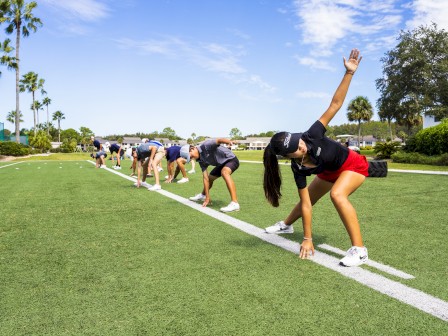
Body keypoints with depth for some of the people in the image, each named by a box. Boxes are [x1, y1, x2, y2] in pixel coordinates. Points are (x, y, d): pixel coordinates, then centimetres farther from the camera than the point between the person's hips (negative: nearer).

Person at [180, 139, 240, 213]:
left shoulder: (206, 145, -26)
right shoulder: (201, 160, -5)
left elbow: (218, 140, -43)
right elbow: (206, 178, -6)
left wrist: (228, 141, -66)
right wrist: (207, 197, -9)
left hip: (231, 159, -9)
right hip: (222, 164, 9)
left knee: (224, 172, -37)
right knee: (210, 178, 22)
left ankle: (234, 203, -45)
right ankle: (203, 195, 53)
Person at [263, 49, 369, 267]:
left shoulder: (311, 135, -35)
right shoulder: (298, 169, -26)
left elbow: (335, 104, -33)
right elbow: (306, 204, -22)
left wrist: (349, 73, -42)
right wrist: (307, 238, -22)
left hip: (353, 165, -4)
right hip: (330, 172, 4)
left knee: (337, 194, -32)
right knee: (308, 198, 18)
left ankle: (359, 250, -24)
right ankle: (286, 225, 50)